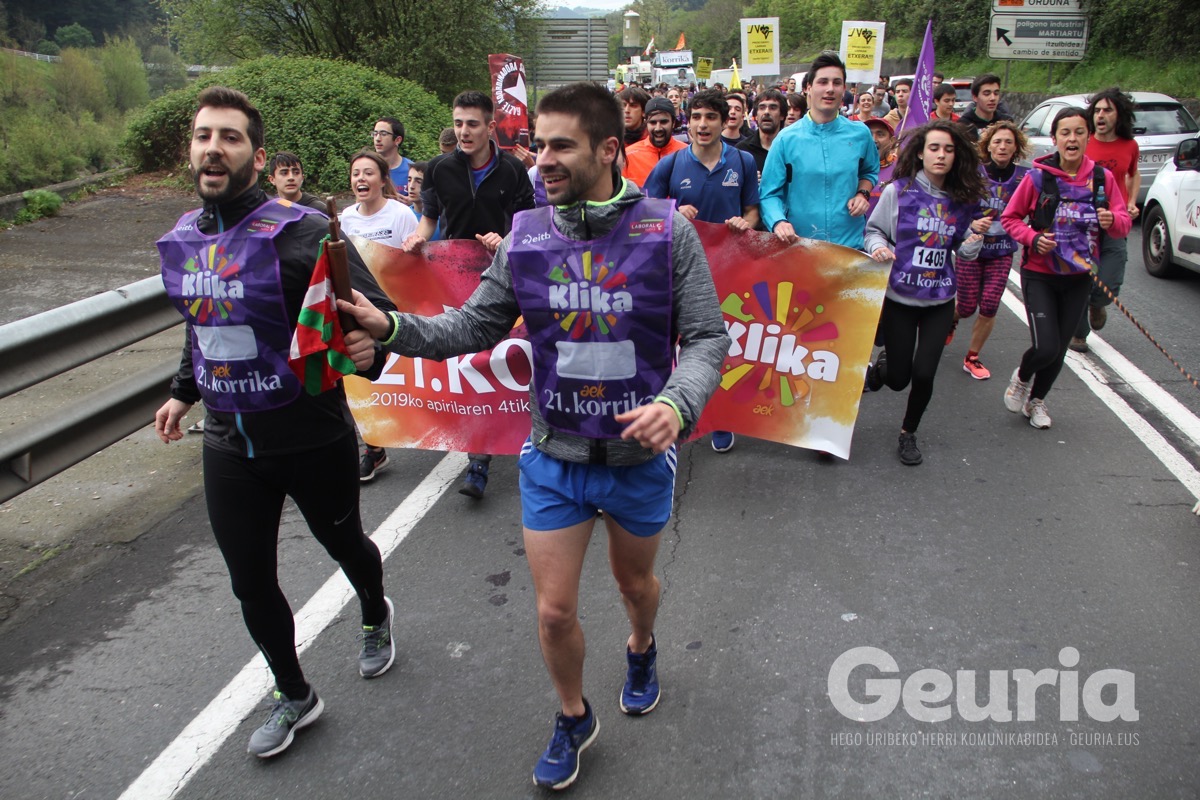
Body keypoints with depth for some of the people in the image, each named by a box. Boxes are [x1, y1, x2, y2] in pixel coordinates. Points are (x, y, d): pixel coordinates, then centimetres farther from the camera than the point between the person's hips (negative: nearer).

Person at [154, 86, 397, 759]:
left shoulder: (301, 232, -18)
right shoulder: (184, 238, 4)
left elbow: (376, 311, -22)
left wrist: (369, 349, -43)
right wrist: (184, 392, 28)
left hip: (312, 437, -5)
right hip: (228, 444, 6)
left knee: (343, 543, 20)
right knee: (252, 584, 13)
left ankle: (376, 617, 54)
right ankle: (295, 697, 36)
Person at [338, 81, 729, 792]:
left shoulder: (668, 231, -13)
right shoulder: (526, 237, -6)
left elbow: (708, 337, -11)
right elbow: (473, 328, 0)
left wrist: (677, 402, -30)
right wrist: (390, 326, -16)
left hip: (641, 457, -1)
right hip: (554, 458, 1)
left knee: (636, 580, 23)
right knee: (555, 610, 8)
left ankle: (641, 648, 60)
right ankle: (574, 719, 39)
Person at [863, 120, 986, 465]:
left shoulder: (964, 200, 3)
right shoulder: (898, 191, -7)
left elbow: (963, 252, 13)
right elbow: (873, 230, 1)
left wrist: (973, 244, -9)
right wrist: (878, 246, -20)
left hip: (940, 300, 2)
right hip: (899, 297, -2)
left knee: (923, 374, -4)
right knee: (898, 378, 2)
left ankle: (908, 433, 24)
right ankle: (880, 366, 42)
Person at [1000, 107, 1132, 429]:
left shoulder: (1102, 178, -3)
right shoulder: (1038, 176, -10)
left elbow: (1124, 221, 2)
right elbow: (1010, 218, -2)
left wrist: (1112, 220, -21)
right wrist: (1033, 238, -19)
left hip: (1079, 278, 3)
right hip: (1039, 274, -3)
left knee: (1059, 349, 11)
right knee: (1046, 347, -15)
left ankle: (1036, 399, 37)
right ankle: (1021, 377, 21)